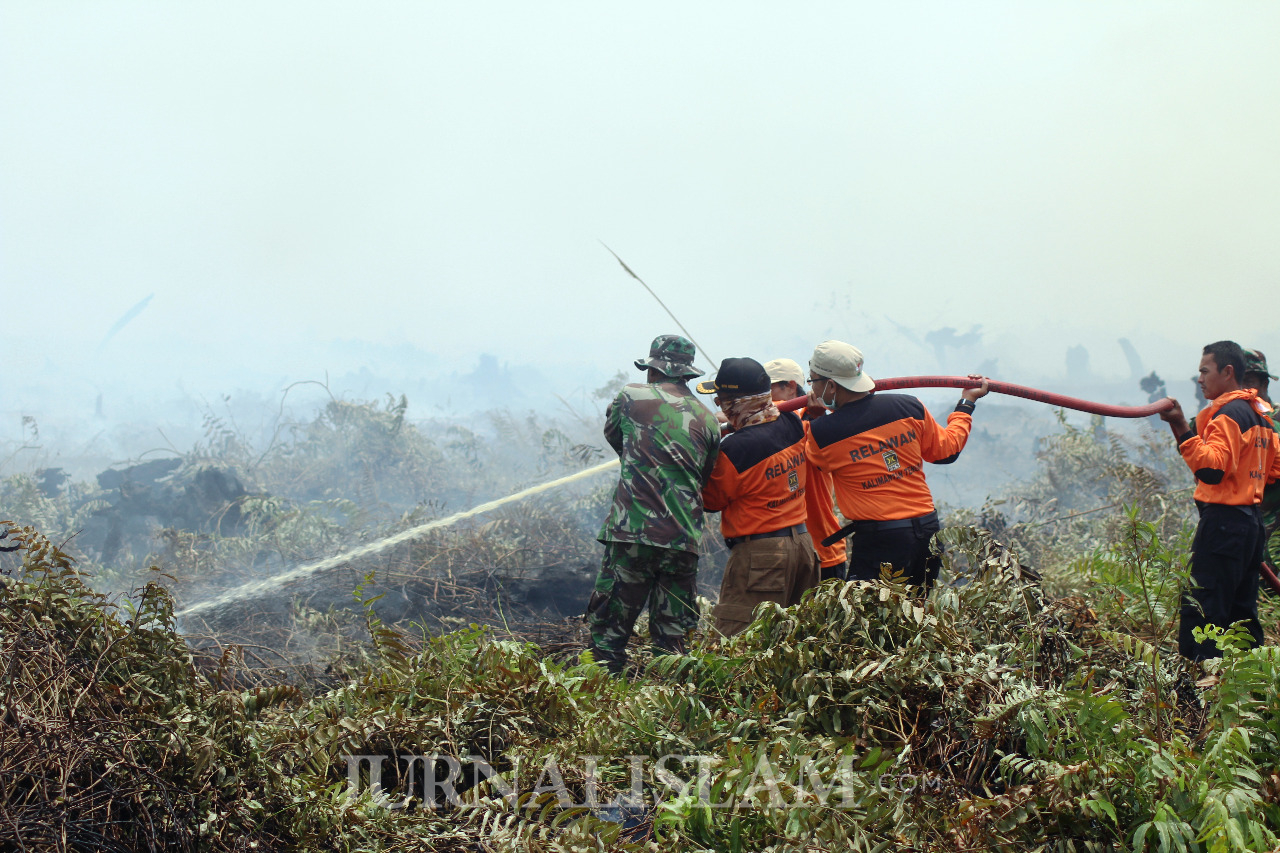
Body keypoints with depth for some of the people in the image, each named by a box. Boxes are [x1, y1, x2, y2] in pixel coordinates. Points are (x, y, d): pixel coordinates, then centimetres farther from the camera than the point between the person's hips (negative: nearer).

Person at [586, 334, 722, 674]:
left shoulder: (631, 397, 2)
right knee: (673, 637, 10)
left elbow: (612, 433, 20)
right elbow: (707, 480, 15)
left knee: (608, 632, 2)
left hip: (633, 533, -3)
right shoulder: (707, 420, 10)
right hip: (684, 540, 3)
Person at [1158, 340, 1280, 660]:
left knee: (1198, 613, -11)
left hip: (1223, 522, -10)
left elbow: (1211, 469, -26)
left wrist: (1182, 429, -30)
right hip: (1251, 519, 10)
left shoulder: (1229, 413, -13)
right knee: (1241, 613, 14)